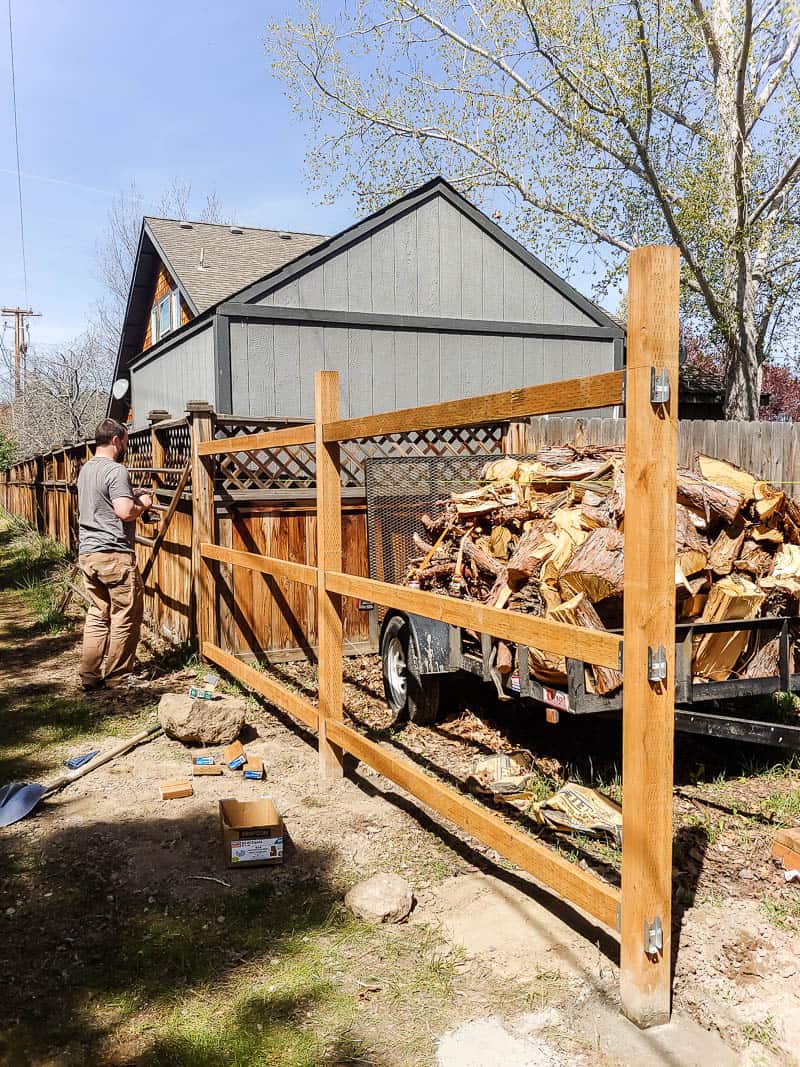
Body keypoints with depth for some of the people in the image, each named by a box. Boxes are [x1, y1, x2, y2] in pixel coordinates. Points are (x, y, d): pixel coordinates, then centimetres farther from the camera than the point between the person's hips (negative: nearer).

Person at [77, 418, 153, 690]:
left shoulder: (85, 469, 15)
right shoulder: (116, 470, -14)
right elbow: (125, 512, -24)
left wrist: (133, 496, 17)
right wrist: (143, 504, -4)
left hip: (87, 553, 9)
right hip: (114, 555, -9)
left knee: (98, 615, 14)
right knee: (125, 617, 2)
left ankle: (90, 675, 15)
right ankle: (117, 678, 8)